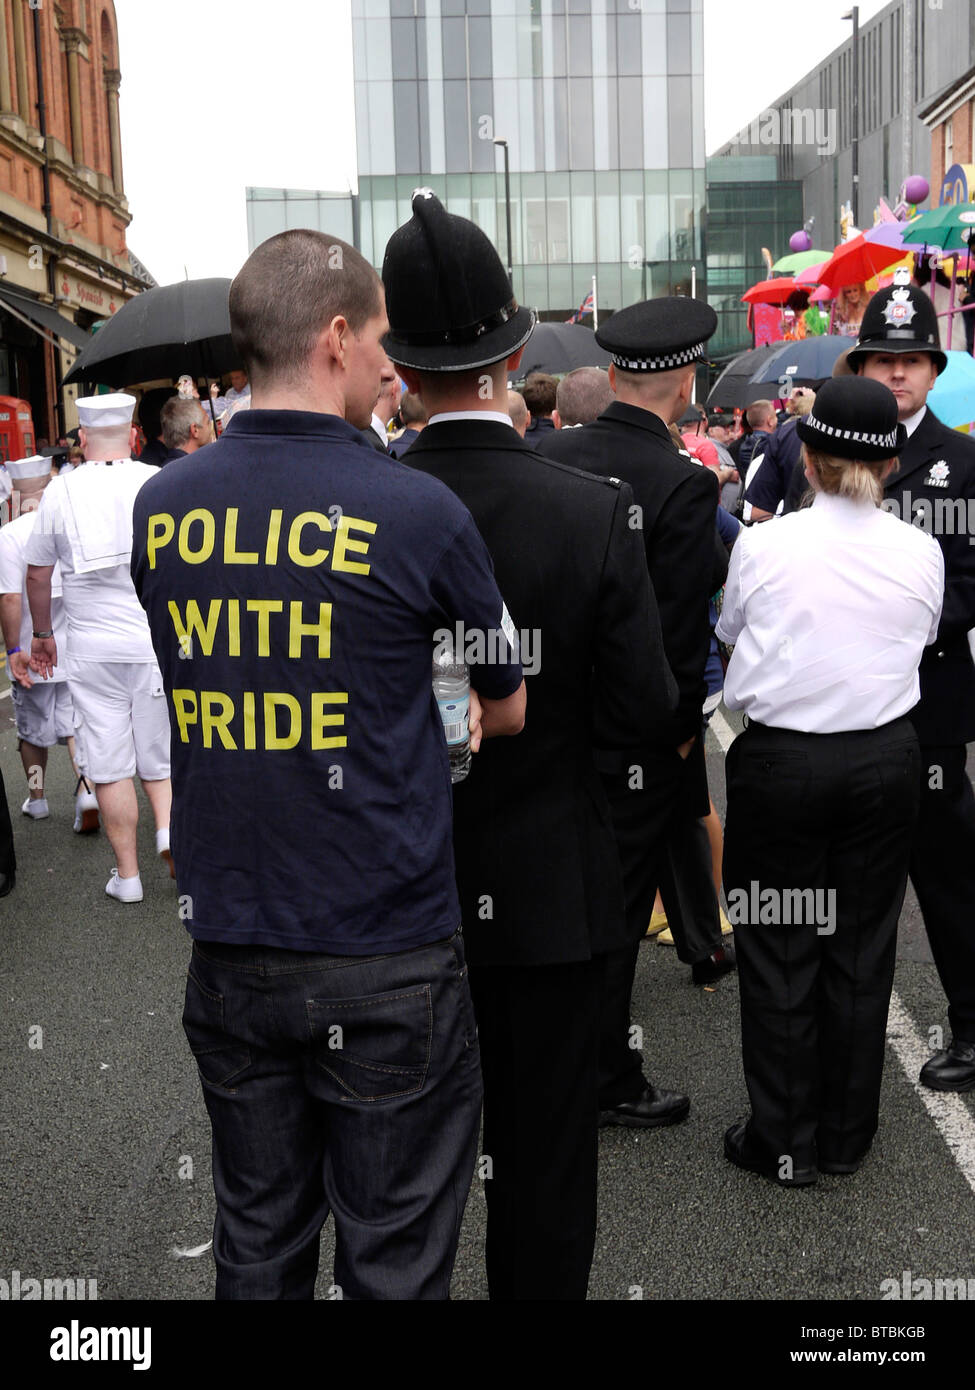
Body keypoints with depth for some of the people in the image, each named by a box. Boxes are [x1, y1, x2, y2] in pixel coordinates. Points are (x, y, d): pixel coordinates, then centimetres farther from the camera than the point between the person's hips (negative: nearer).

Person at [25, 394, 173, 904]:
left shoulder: (60, 491, 0)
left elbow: (37, 574, 9)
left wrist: (42, 634, 24)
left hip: (92, 648, 0)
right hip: (159, 641, 0)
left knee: (109, 765, 8)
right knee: (159, 753, 15)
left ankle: (127, 874, 14)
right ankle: (169, 826, -9)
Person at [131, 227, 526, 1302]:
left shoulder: (158, 509, 0)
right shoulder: (417, 512, -13)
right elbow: (508, 709, 1)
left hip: (227, 954, 5)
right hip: (385, 958, -4)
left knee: (255, 1244, 20)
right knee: (394, 1256, 11)